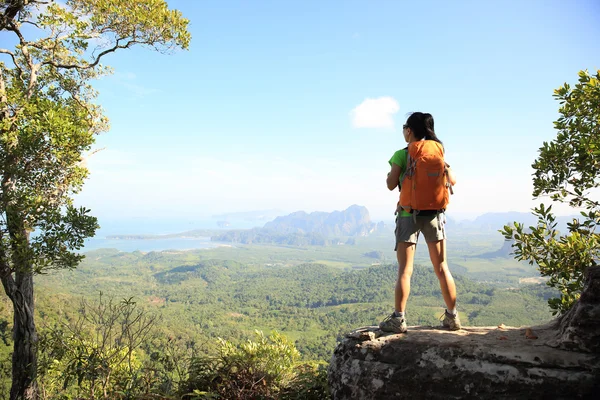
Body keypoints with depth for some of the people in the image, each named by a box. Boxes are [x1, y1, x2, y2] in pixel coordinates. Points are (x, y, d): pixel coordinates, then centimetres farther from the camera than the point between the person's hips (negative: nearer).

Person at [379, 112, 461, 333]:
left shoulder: (401, 155, -7)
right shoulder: (437, 152, 5)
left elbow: (391, 185, -11)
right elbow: (452, 180, 9)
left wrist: (389, 173, 10)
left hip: (409, 214, -3)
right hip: (434, 214, 4)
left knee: (404, 269, -1)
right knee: (441, 267, 11)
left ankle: (398, 319, -2)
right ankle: (452, 316, 17)